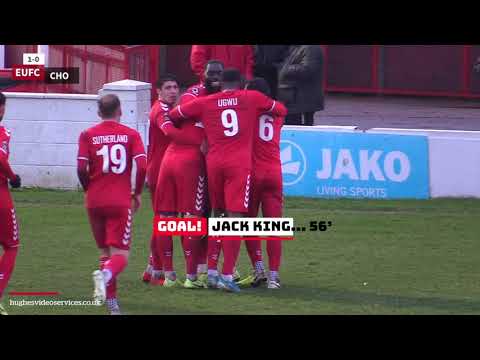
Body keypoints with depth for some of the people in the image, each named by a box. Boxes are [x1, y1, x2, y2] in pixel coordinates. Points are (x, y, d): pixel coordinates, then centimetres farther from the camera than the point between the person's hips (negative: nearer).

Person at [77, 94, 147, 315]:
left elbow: (81, 168, -8)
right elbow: (142, 166, -9)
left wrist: (88, 189, 11)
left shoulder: (88, 135, 1)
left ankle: (111, 302, 14)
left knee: (105, 251, 16)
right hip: (121, 202, -2)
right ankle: (106, 274, -34)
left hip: (95, 201, 2)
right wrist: (137, 193, 5)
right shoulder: (131, 135, 0)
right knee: (120, 254, -1)